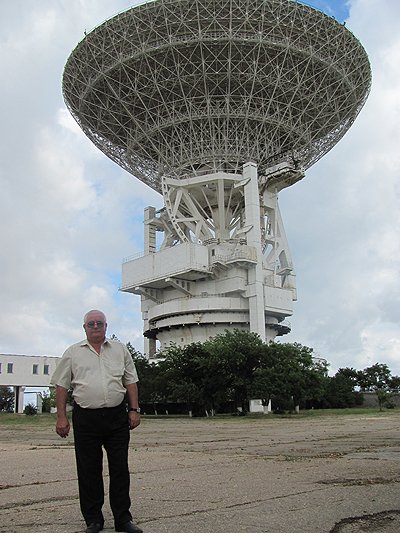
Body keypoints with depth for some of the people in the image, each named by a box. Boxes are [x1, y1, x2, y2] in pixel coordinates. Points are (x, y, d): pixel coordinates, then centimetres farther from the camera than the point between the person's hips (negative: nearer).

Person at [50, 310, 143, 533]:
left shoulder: (120, 350, 10)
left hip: (117, 416, 1)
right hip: (86, 418, -1)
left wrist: (134, 410, 4)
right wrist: (62, 417, -1)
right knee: (89, 471, 6)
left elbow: (131, 382, 12)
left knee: (120, 469, 5)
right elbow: (61, 386, 6)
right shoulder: (73, 353, 6)